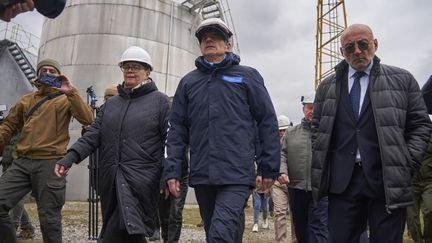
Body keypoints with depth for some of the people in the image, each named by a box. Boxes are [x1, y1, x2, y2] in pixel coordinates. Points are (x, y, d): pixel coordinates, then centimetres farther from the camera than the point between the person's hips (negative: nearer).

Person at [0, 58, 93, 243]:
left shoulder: (66, 99, 6)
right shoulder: (26, 100, 19)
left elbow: (87, 120, -11)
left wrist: (71, 92, -15)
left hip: (50, 163, -4)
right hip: (22, 162, 4)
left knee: (49, 218, 2)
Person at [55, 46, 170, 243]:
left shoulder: (159, 100, 3)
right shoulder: (111, 103, 19)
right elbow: (94, 134, 10)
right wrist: (72, 156, -6)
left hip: (140, 180, -5)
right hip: (111, 180, 6)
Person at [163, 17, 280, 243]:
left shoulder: (247, 76, 6)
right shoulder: (188, 82, 14)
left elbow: (267, 121, 3)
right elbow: (177, 129, 11)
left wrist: (269, 167, -1)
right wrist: (172, 170, 2)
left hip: (237, 174, -3)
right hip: (201, 176, 4)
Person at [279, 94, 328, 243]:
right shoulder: (291, 132, 12)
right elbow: (281, 153, 8)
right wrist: (282, 171, -9)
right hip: (296, 187, 4)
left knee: (318, 228, -4)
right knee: (300, 227, 16)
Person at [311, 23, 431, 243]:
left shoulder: (402, 80, 8)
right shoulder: (327, 87, 12)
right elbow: (317, 128, 14)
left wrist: (407, 164, -4)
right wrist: (322, 168, 5)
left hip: (387, 181, -1)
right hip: (341, 181, 1)